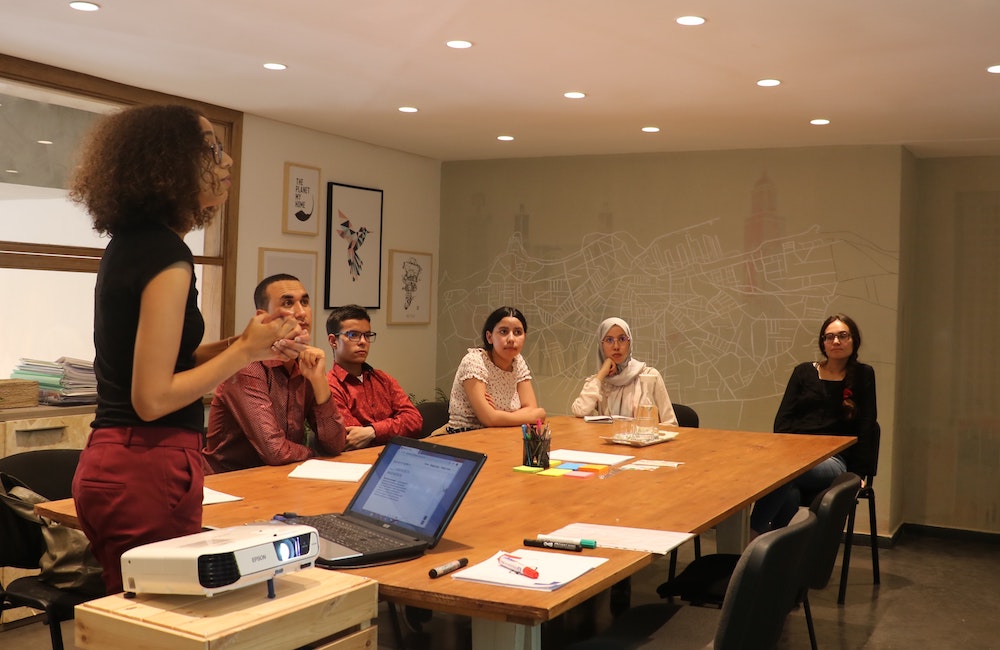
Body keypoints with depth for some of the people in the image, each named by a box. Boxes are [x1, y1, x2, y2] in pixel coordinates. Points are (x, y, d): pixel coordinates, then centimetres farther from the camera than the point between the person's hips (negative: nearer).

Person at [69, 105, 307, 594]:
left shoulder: (129, 244, 11)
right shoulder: (167, 256, -16)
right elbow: (153, 398, -19)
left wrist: (243, 345, 8)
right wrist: (244, 352, -11)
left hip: (109, 463, 9)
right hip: (149, 468, -9)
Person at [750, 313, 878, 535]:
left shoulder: (863, 375, 13)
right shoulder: (804, 372, 18)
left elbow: (866, 429, 8)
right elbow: (782, 419, 11)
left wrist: (857, 474, -1)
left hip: (833, 459, -2)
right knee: (789, 494, -37)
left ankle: (754, 532, -28)